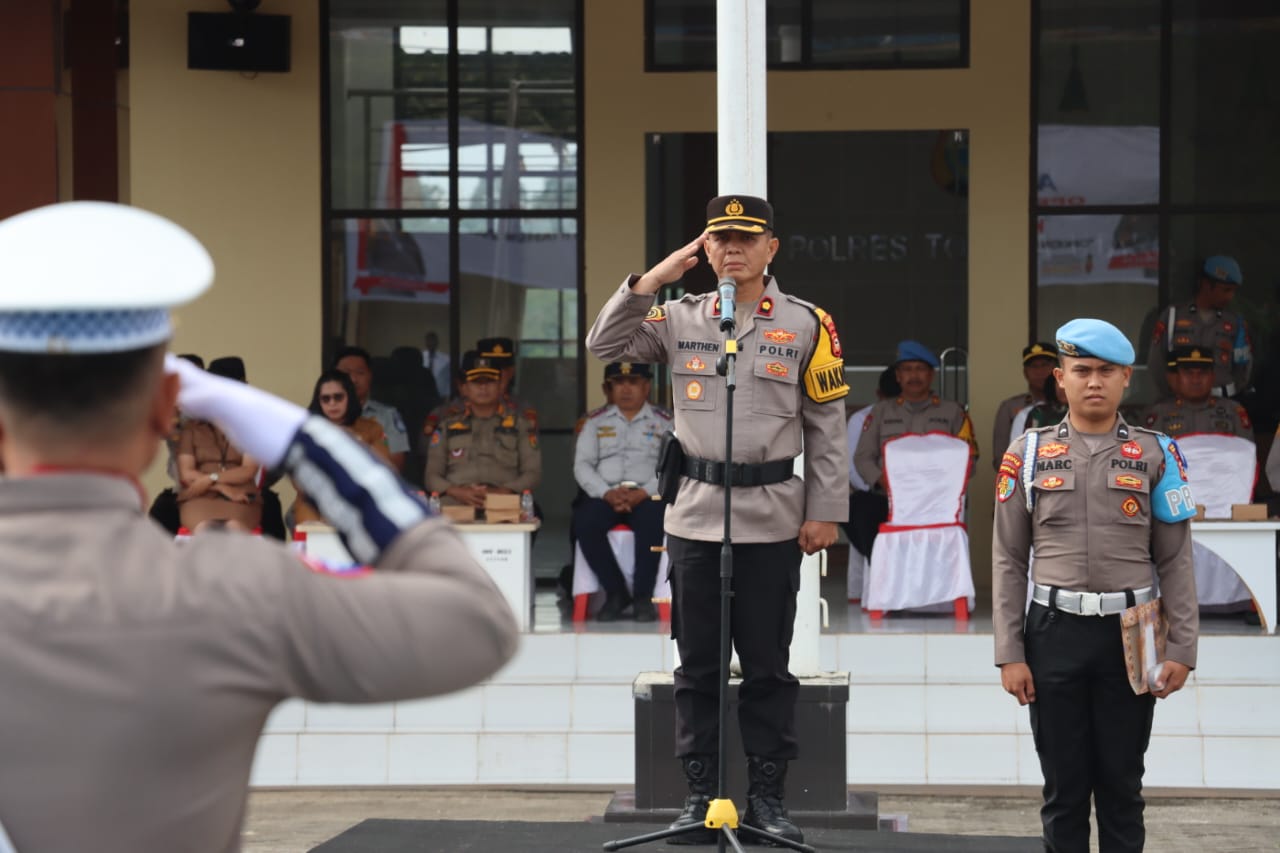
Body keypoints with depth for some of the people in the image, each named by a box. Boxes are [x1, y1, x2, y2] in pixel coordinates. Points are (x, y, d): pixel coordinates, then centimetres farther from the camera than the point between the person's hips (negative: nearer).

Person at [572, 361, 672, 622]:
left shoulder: (664, 421, 13)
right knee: (584, 522, -31)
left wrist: (643, 493, -16)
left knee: (651, 521, -36)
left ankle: (643, 595, -25)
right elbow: (582, 465, 8)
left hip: (647, 496, -2)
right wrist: (607, 493, -10)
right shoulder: (596, 421, 18)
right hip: (605, 495, 2)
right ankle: (615, 592, -19)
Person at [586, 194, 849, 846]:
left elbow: (827, 426, 1)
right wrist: (653, 278, -8)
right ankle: (700, 793, 15)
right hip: (694, 516, 2)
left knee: (767, 665, 5)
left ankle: (768, 796, 14)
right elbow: (604, 346, -1)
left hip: (772, 520, -2)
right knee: (697, 664, 7)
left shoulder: (805, 325, 1)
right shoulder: (679, 318, 6)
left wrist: (825, 512, -3)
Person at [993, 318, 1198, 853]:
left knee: (1122, 783, 7)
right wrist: (1009, 653, -2)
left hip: (1129, 634, 0)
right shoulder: (1029, 453, 4)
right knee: (1063, 784, 6)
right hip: (1055, 632, 0)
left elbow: (1175, 562, 3)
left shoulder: (1154, 455, 4)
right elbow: (1008, 561, 4)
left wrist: (1181, 649, -3)